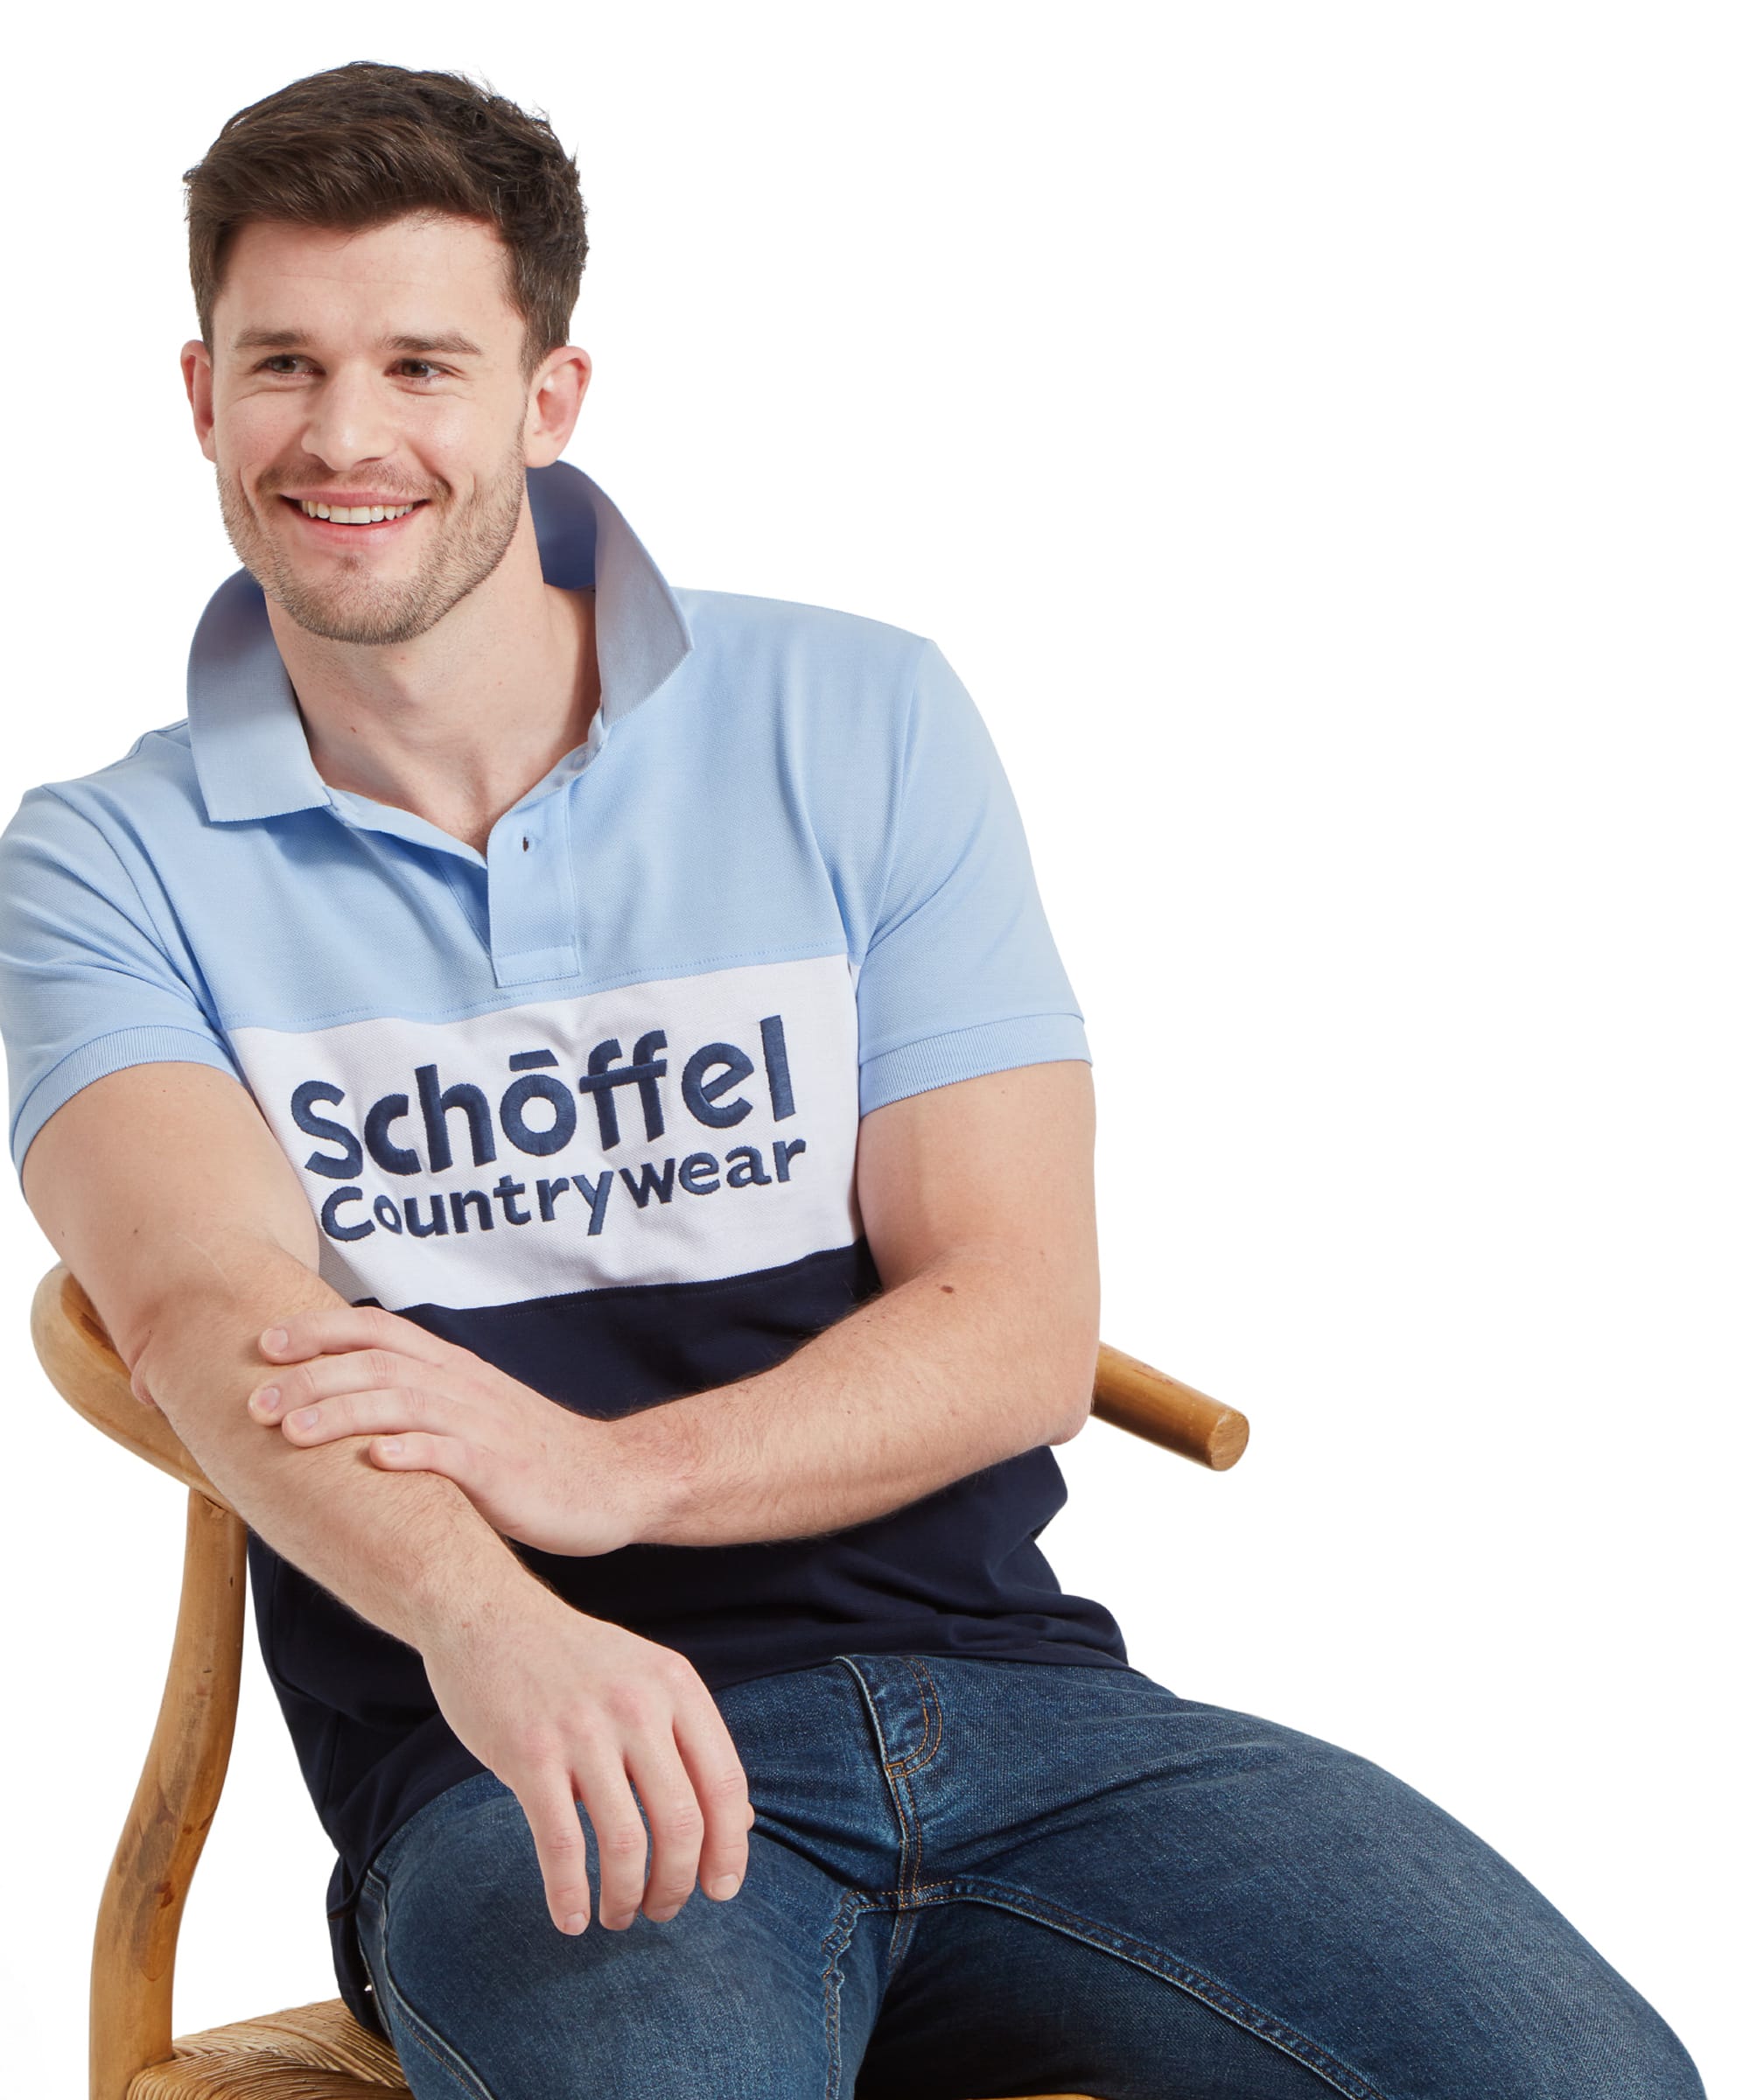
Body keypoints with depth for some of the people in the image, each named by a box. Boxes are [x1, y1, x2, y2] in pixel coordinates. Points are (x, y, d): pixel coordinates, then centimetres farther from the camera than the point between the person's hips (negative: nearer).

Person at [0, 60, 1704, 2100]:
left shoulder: (860, 725, 9)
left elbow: (1018, 1325, 2)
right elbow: (215, 1313, -14)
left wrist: (601, 1470, -17)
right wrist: (484, 1620, -36)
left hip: (997, 1682, 3)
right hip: (519, 1763, -3)